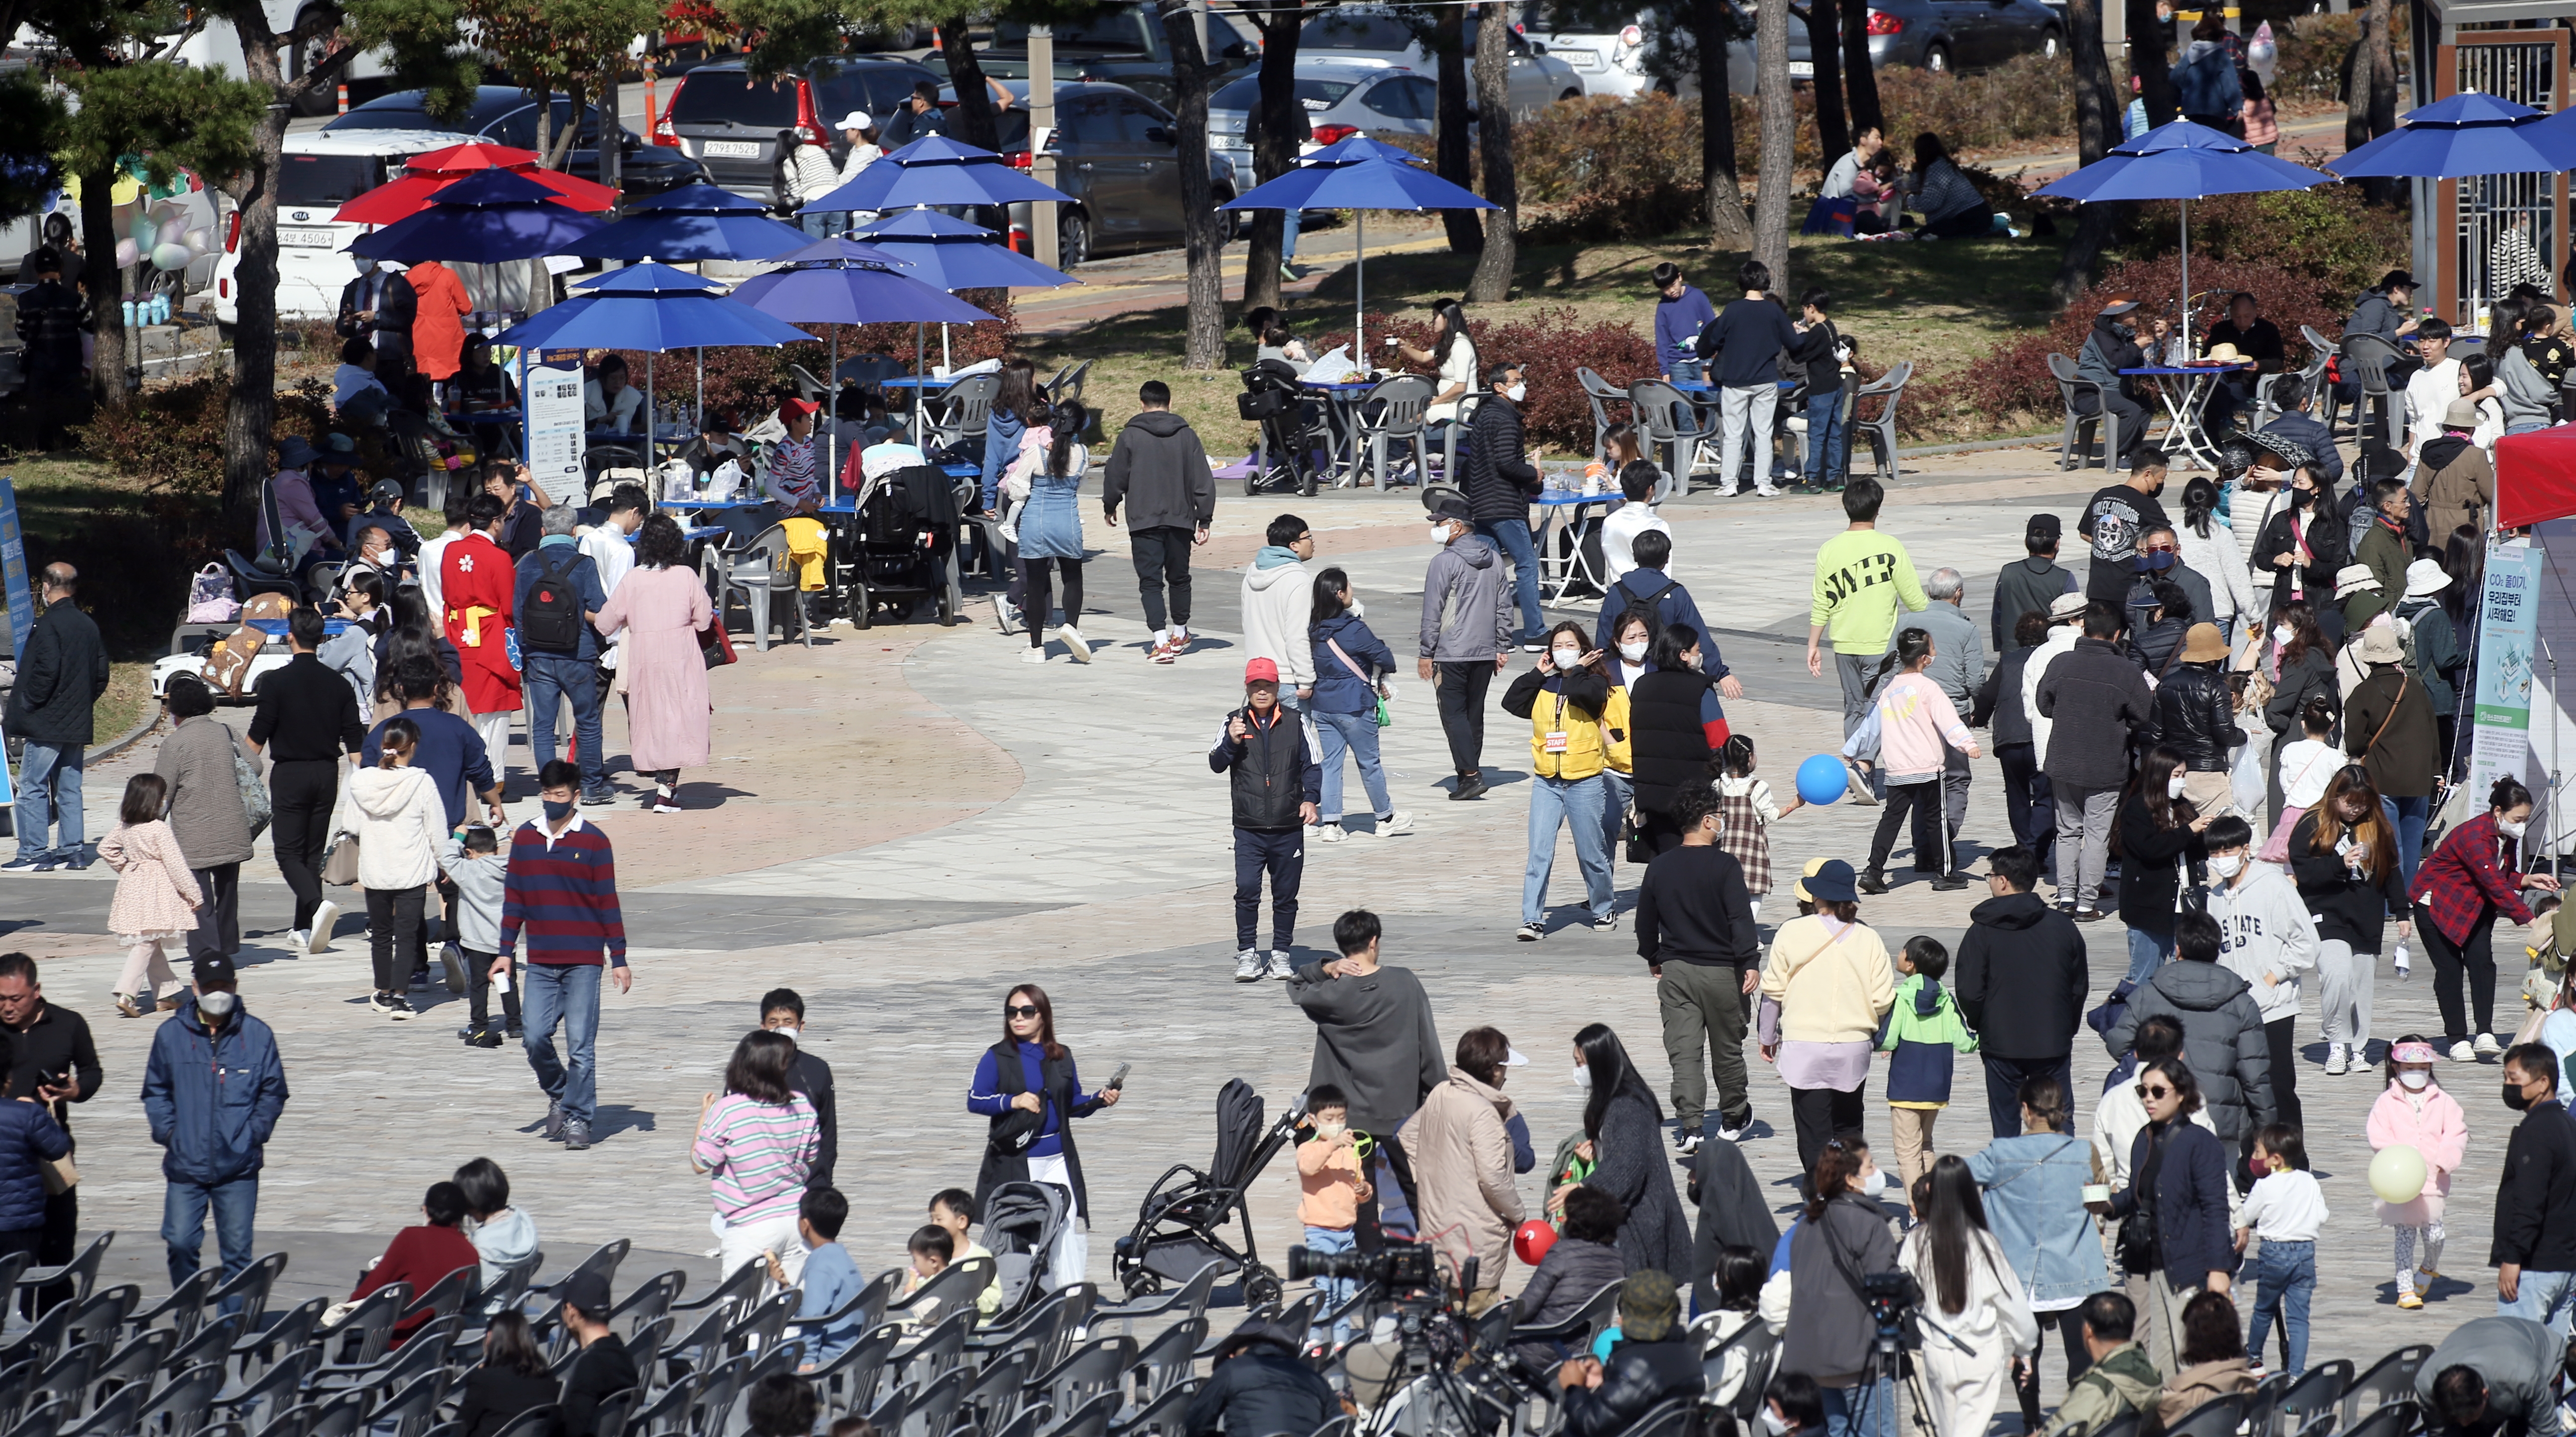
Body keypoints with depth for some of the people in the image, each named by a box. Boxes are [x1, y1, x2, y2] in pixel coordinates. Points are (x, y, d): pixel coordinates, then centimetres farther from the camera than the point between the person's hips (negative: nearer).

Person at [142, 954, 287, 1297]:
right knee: (180, 1243, -5)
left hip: (238, 1166, 0)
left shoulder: (257, 1036, 3)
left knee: (237, 1250, 1)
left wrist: (254, 1134, -3)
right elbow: (155, 1092, 12)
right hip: (185, 1163, 0)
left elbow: (273, 1093, 9)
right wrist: (167, 1131, -2)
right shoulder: (171, 1034, 4)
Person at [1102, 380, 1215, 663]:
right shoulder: (1186, 435, 3)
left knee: (1150, 581, -2)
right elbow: (1202, 481, 3)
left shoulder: (1130, 436, -4)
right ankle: (1180, 634, 33)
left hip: (1144, 522, -3)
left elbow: (1115, 477, 2)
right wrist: (1204, 520, 8)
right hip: (1180, 519, 3)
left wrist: (1109, 508, 21)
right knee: (1179, 578, 19)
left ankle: (1162, 641, -16)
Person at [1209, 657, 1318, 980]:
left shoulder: (1294, 724, 4)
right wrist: (1231, 742, -20)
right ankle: (1247, 954, -1)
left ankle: (1280, 954, 19)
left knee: (1285, 894, 7)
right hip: (1249, 829, -1)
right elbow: (1217, 765, -2)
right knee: (1246, 890, -11)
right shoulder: (1233, 723, 3)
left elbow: (1311, 766, 8)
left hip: (1289, 829, 1)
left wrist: (1310, 799, -8)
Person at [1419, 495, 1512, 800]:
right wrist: (1503, 648, 18)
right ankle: (1470, 774, 16)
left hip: (1451, 652, -7)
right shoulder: (1493, 558, 9)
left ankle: (1471, 774, -14)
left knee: (1453, 714, -4)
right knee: (1474, 714, 13)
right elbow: (1504, 606, 13)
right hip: (1485, 651, 7)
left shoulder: (1445, 562, -13)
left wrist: (1426, 653, -6)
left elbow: (1433, 612, -12)